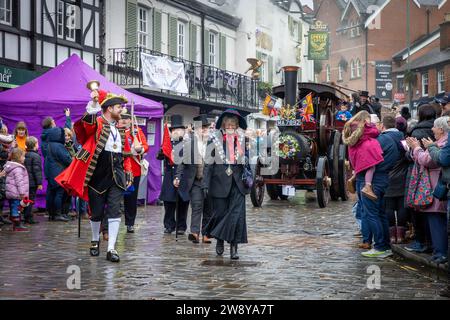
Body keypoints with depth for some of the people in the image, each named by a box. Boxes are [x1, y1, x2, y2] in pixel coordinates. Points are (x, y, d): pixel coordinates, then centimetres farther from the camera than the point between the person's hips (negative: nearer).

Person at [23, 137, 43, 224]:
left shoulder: (24, 155, 11)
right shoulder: (36, 156, -13)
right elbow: (37, 170, -16)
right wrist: (39, 183, -14)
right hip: (32, 182, -8)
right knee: (31, 199, -4)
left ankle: (26, 217, 18)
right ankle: (29, 218, -4)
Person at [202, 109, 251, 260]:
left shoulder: (243, 139, 8)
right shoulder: (215, 139, 2)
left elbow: (247, 160, 16)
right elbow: (209, 162, 1)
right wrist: (206, 184, -4)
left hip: (237, 181, 1)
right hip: (220, 181, -1)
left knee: (237, 213, -8)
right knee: (220, 212, 5)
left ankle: (234, 246, -3)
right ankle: (220, 240, 29)